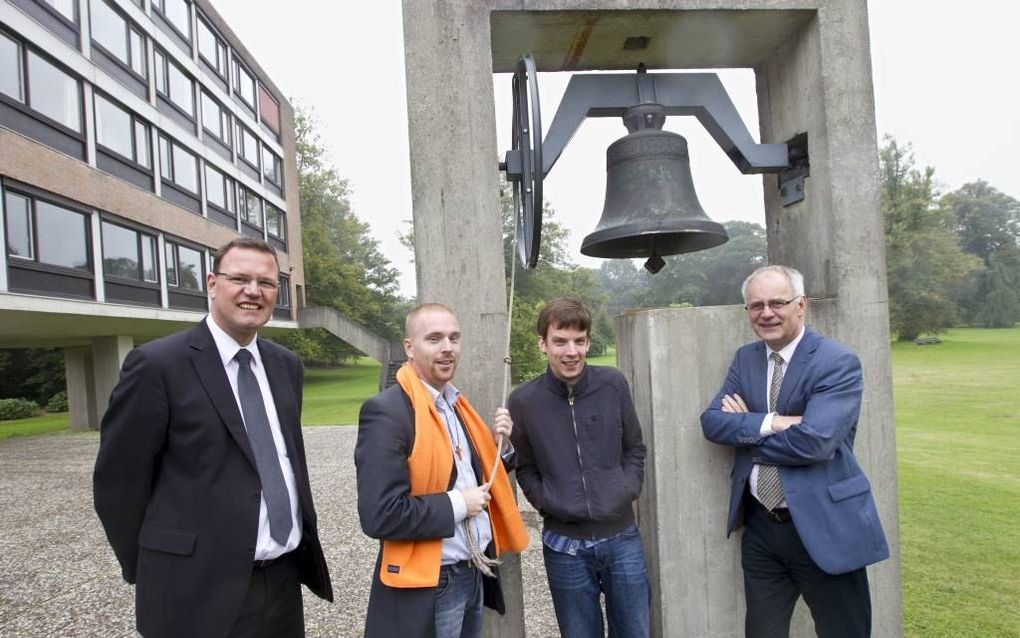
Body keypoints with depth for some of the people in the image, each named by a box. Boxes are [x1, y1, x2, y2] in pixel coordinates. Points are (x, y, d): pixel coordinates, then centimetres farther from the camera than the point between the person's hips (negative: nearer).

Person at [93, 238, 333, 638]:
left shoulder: (286, 365, 6)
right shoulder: (157, 364, -13)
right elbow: (118, 481, -8)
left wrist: (304, 538, 13)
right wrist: (153, 571, -1)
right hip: (201, 592, -5)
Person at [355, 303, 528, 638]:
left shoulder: (456, 403, 7)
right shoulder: (386, 411, -19)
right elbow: (380, 515, -25)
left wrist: (494, 443, -1)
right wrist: (457, 505, -17)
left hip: (476, 574, 8)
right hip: (428, 587, -7)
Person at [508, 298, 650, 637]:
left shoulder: (613, 384, -4)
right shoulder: (524, 400, -9)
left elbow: (635, 447, 8)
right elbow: (524, 469, 3)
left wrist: (628, 490, -3)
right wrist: (549, 503, -9)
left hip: (622, 537, 2)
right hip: (565, 544, -1)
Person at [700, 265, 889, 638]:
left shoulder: (838, 363, -14)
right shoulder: (745, 359, 5)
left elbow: (814, 441, -25)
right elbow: (712, 421, -5)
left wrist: (746, 430, -11)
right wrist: (771, 423, -20)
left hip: (824, 528, -5)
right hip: (760, 527, 5)